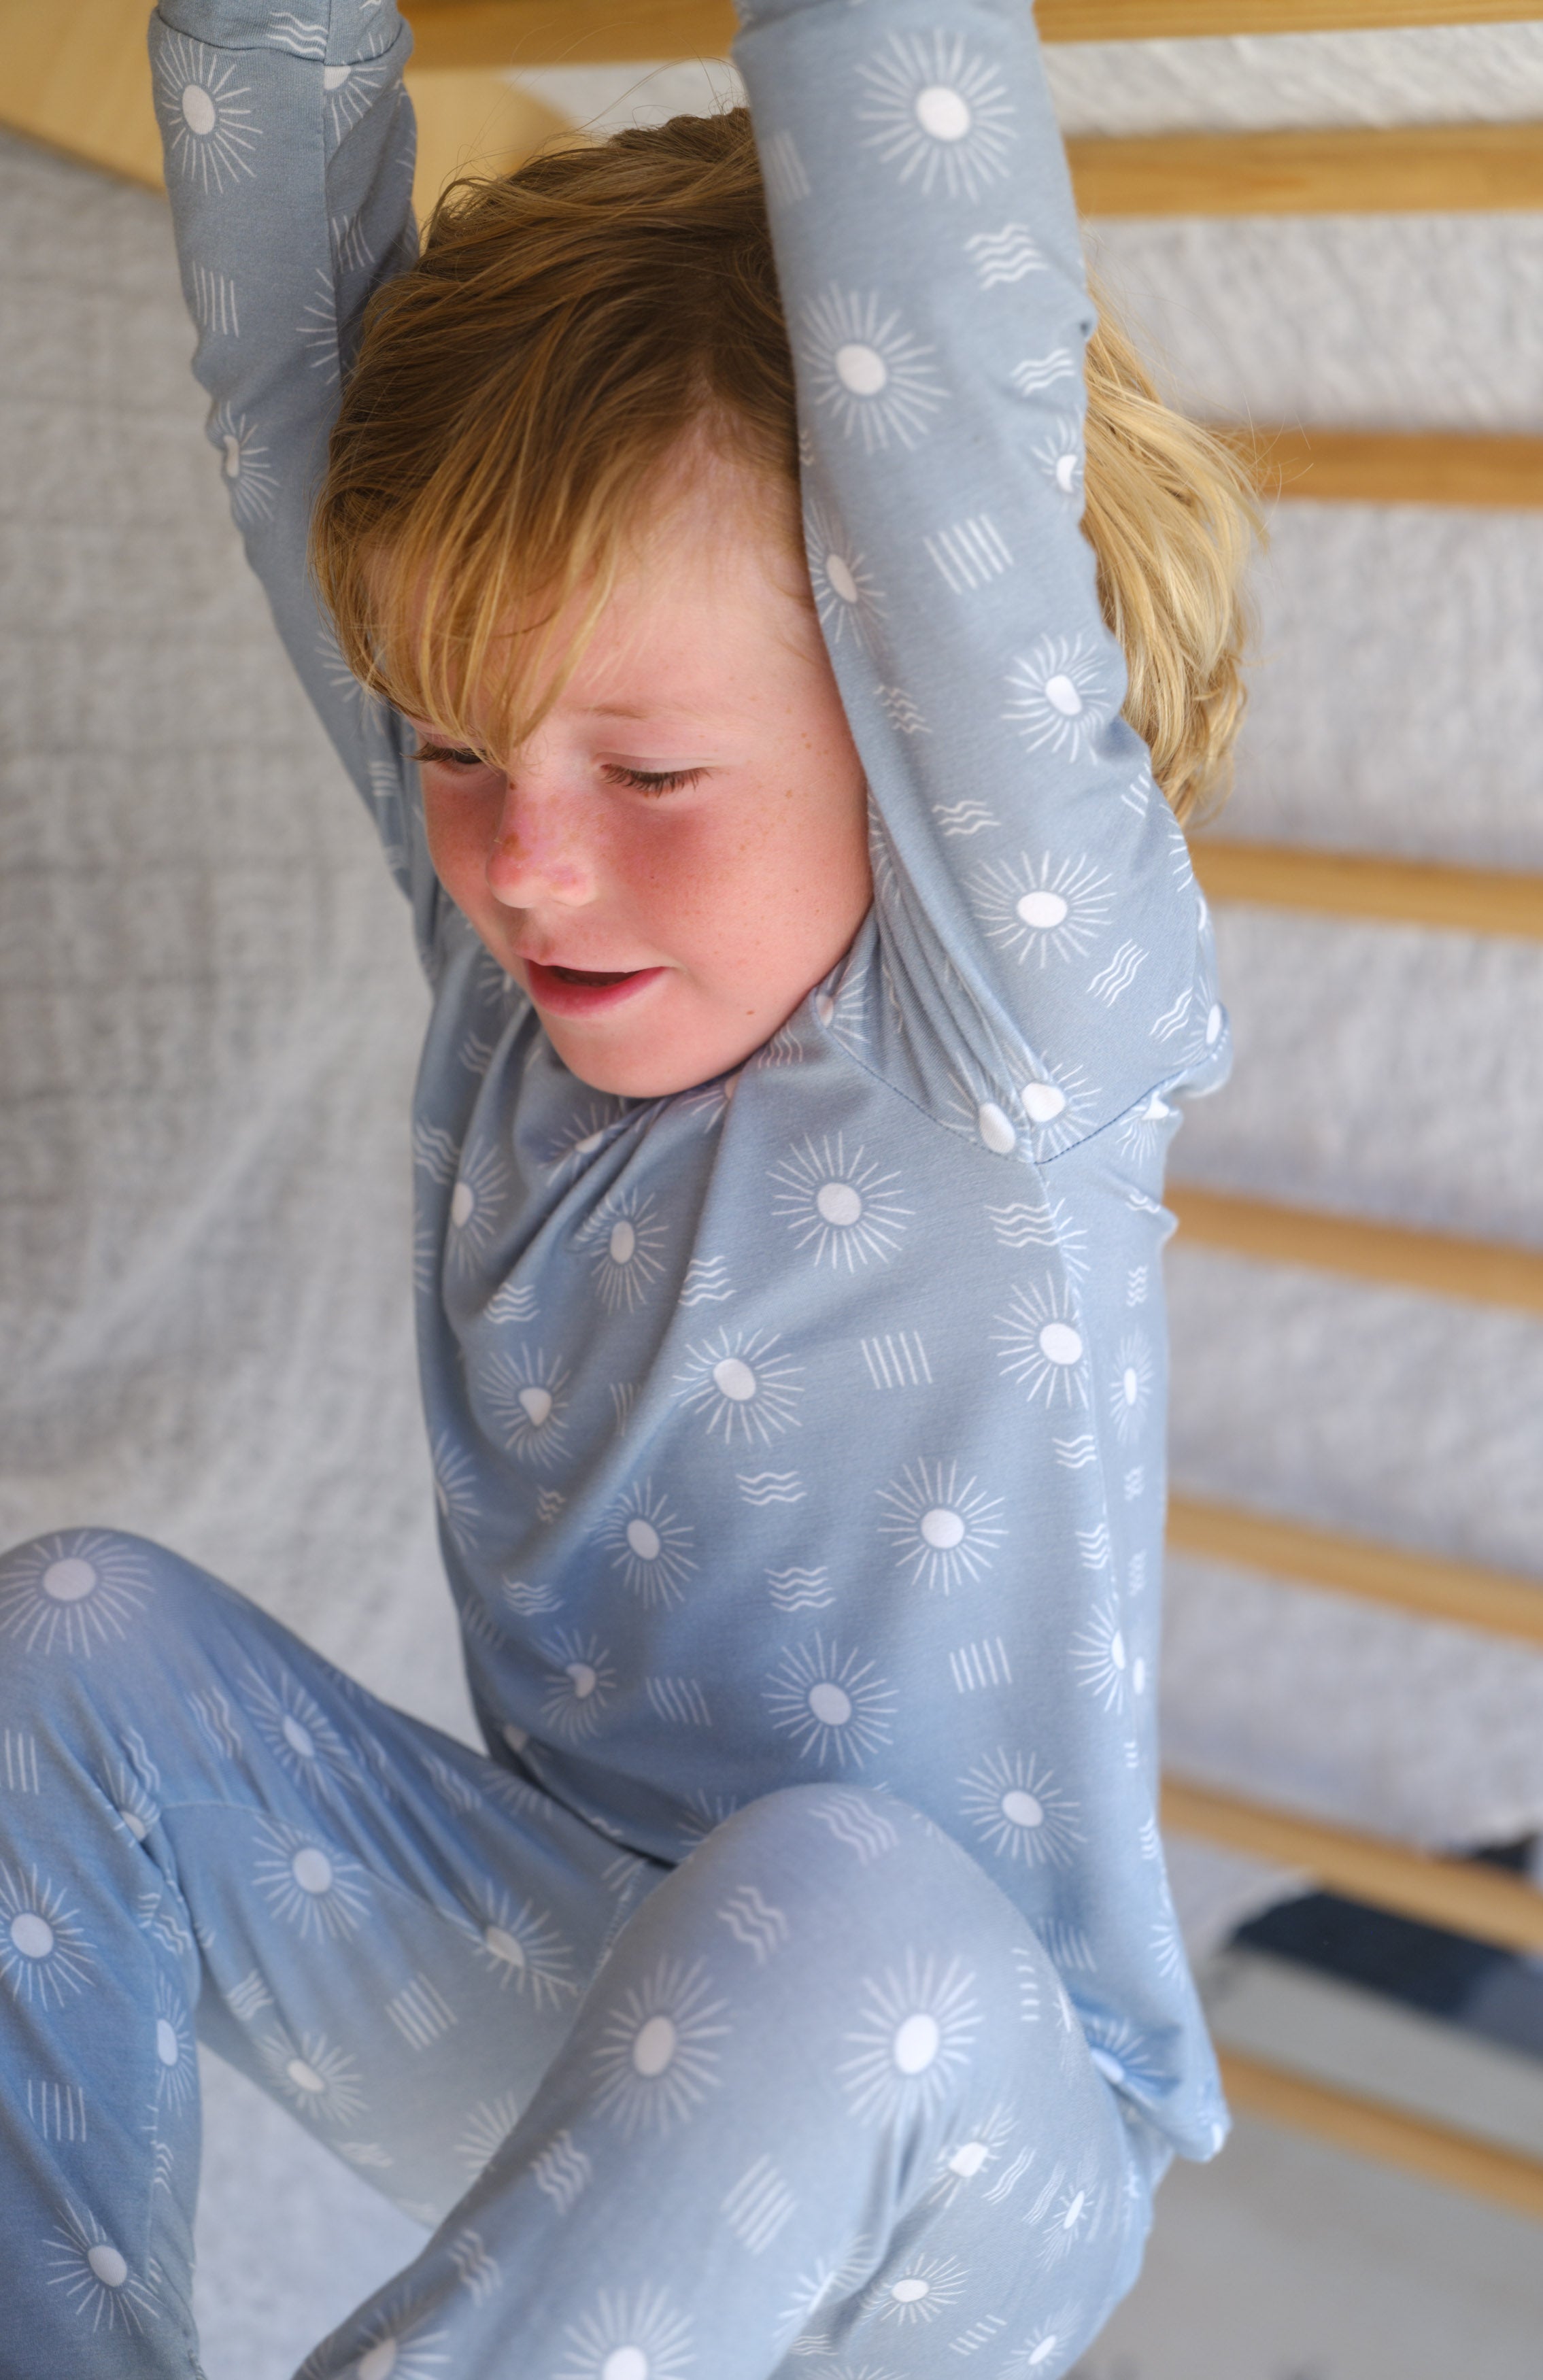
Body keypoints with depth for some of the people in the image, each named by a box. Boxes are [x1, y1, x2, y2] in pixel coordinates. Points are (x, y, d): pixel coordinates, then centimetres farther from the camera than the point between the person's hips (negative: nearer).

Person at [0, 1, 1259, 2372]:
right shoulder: (525, 948, -4)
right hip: (567, 2018, 6)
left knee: (833, 1905, -38)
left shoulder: (1011, 1019, -18)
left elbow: (944, 429, -34)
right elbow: (292, 346, -8)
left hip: (956, 2136, -5)